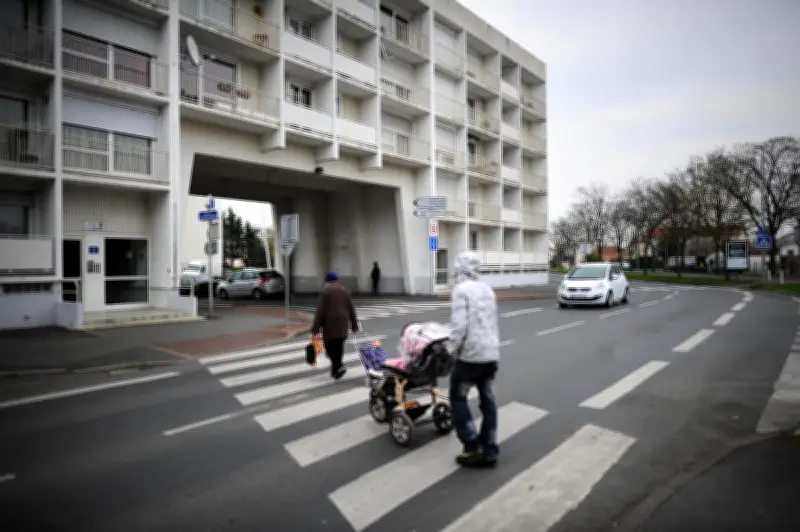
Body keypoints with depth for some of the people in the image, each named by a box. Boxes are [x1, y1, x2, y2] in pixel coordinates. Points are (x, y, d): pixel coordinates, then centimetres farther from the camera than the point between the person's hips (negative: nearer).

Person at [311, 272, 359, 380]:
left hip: (330, 321, -5)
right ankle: (335, 370, 15)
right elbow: (351, 309, 12)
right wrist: (354, 325, 18)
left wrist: (315, 328, -8)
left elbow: (320, 310, -9)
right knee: (339, 345, 11)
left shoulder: (325, 291, -4)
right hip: (343, 322, 5)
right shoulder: (345, 290, 11)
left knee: (329, 344, 4)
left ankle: (339, 366, -10)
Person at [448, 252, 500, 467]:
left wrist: (454, 347, -9)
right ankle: (490, 450, 19)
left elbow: (460, 324, -21)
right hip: (492, 354, 7)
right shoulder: (487, 289, 11)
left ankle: (472, 447, 8)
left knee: (457, 398, 10)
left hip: (470, 354, -7)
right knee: (488, 400, 13)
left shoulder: (461, 289, -13)